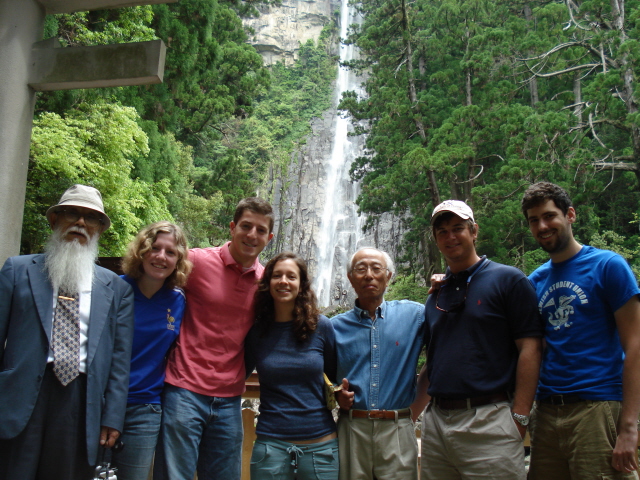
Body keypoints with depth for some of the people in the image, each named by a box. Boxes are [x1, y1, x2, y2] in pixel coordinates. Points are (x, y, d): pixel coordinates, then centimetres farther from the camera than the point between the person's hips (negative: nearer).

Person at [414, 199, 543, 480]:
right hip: (435, 422, 6)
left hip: (488, 422, -5)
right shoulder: (436, 295, 15)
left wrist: (519, 418, -13)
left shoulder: (508, 279, -1)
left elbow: (530, 349, -7)